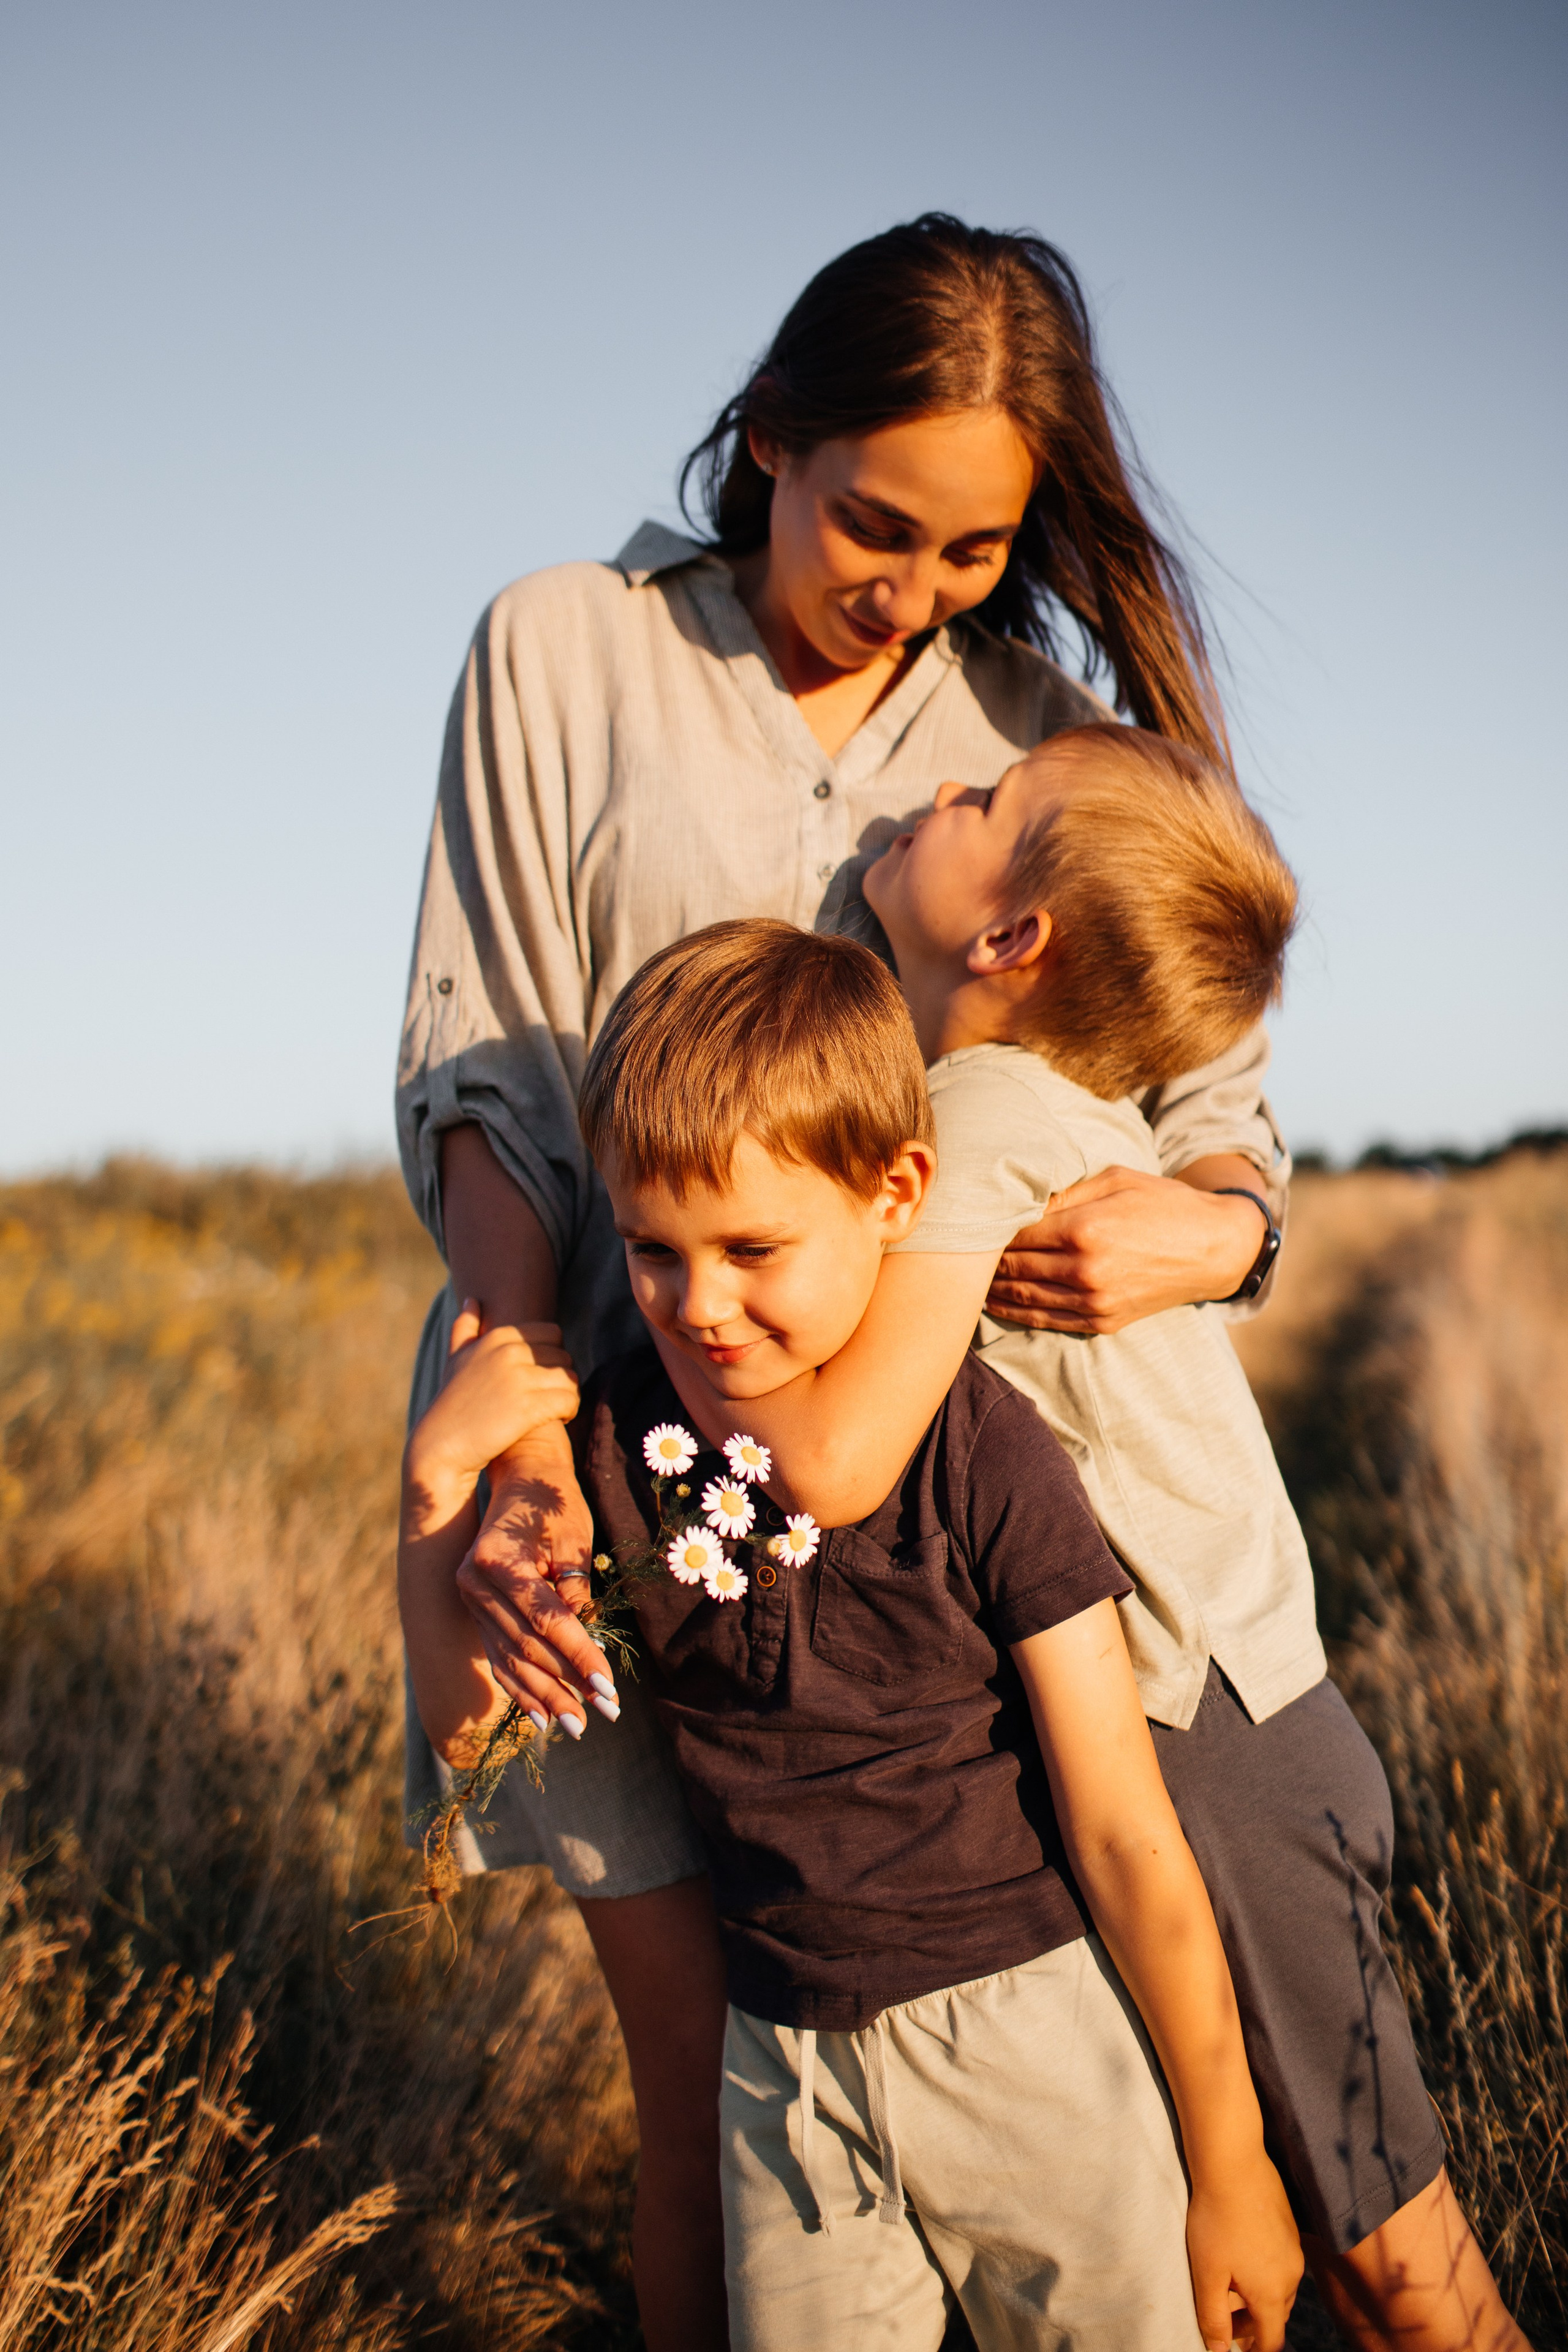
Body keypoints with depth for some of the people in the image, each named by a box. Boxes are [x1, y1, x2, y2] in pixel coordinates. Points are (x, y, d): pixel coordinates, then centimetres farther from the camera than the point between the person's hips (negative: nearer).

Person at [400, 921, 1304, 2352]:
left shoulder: (982, 1457, -16)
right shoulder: (617, 1440, -2)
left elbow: (1128, 1841, -12)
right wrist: (440, 1474, -8)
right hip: (784, 2068, 4)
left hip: (1026, 2040, -4)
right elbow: (468, 1720, 6)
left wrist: (1229, 2164, -7)